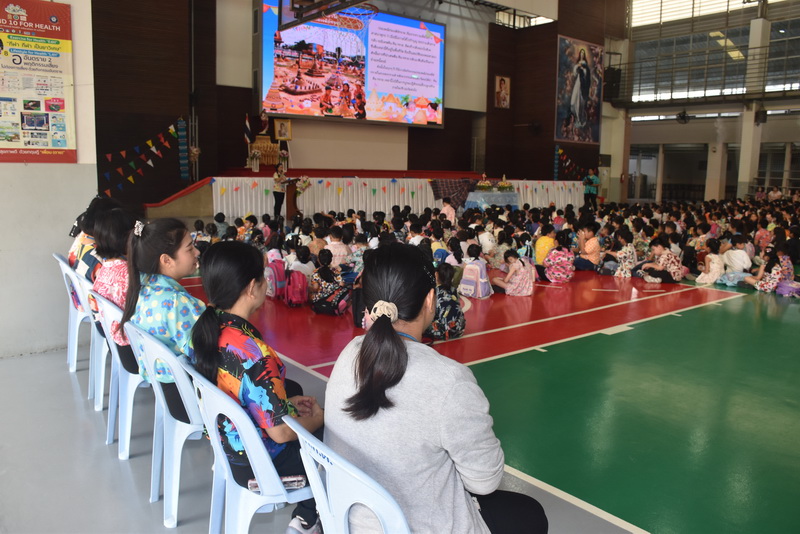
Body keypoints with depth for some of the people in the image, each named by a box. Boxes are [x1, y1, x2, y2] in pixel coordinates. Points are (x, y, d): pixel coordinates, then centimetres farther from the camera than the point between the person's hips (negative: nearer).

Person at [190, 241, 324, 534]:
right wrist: (319, 418, -7)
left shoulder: (203, 329, -9)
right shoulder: (253, 353, -34)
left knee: (293, 389, 29)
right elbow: (281, 432, -27)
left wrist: (287, 402, 7)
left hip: (223, 439, 7)